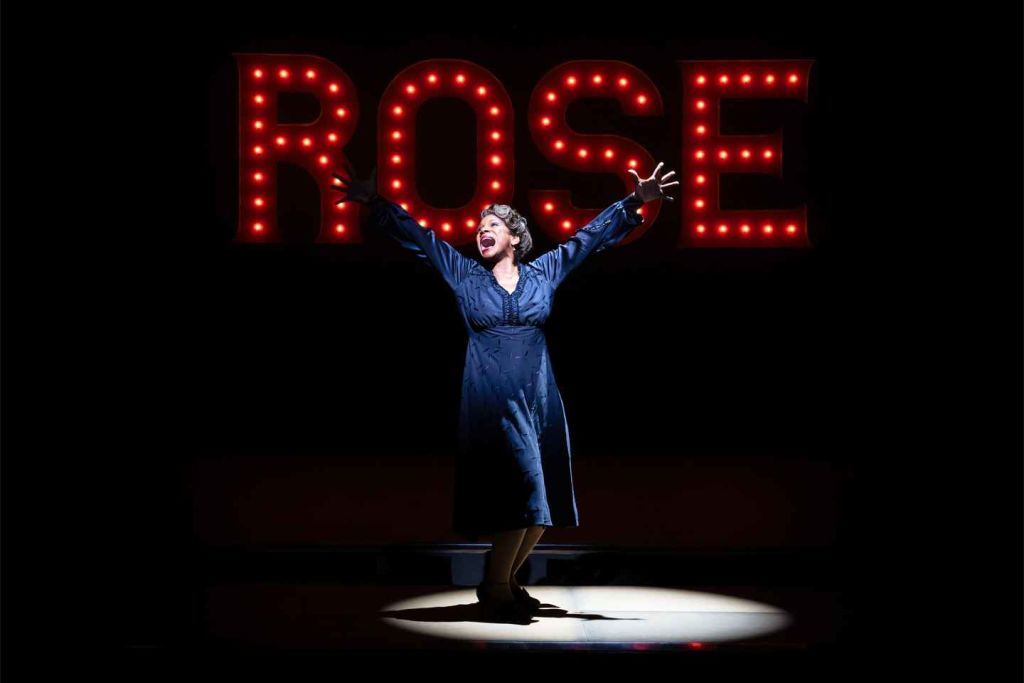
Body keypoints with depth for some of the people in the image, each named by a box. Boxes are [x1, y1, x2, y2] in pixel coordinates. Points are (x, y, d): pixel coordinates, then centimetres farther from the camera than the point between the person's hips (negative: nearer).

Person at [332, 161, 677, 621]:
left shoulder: (544, 271, 12)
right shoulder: (464, 274, 8)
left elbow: (592, 235, 13)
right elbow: (418, 237, 5)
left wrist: (635, 202, 7)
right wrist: (376, 203, -5)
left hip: (539, 398, 3)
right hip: (491, 400, -3)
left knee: (543, 501, 4)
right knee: (519, 493, -13)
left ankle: (504, 581, 20)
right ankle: (495, 588, 0)